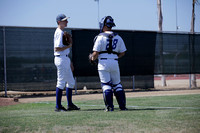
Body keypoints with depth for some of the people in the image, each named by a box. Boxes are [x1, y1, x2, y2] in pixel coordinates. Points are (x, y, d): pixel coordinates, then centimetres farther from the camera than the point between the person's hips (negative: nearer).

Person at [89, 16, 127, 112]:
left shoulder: (100, 37, -5)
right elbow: (122, 52, 12)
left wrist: (92, 58, 12)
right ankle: (122, 106, 9)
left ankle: (110, 106, -4)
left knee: (106, 85, 1)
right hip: (114, 63, 4)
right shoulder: (118, 37, 8)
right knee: (117, 84, 12)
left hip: (103, 62, -4)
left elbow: (96, 53, -8)